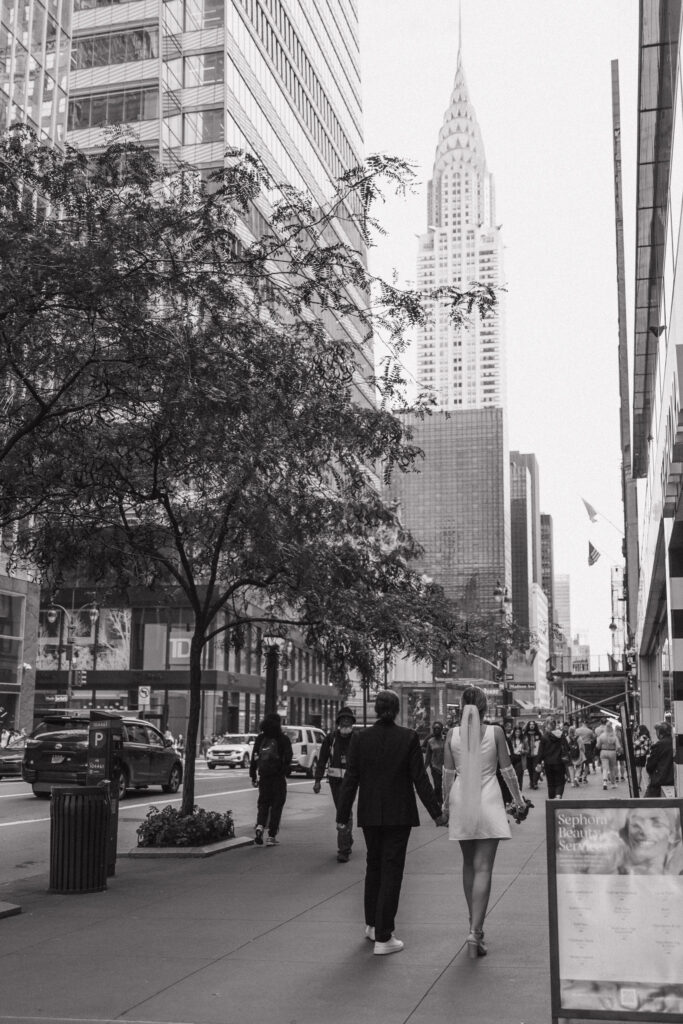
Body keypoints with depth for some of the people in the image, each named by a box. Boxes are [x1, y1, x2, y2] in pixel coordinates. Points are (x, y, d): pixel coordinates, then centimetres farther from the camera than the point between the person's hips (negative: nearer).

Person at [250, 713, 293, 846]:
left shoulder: (260, 738, 8)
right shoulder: (284, 739, -2)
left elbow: (254, 757, 8)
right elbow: (287, 758, -11)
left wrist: (253, 775, 12)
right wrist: (285, 772, -11)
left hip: (263, 775, 3)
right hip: (278, 776, -3)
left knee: (263, 803, 13)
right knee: (276, 805, 5)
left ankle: (260, 826, -11)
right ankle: (272, 836, 5)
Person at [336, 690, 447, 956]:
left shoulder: (360, 738, -5)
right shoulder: (408, 738, -10)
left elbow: (351, 780, -3)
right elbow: (420, 779, -8)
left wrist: (342, 815, 4)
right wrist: (436, 812, 0)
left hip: (369, 814, 3)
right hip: (399, 814, -3)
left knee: (373, 866, 21)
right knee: (391, 870, 3)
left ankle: (372, 924, 33)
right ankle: (383, 938, 2)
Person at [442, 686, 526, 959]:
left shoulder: (453, 733, -2)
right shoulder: (495, 732, -7)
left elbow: (448, 773, 3)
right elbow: (507, 770, -1)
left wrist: (445, 802, 16)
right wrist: (518, 797, 14)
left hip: (461, 802, 3)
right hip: (488, 799, -2)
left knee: (469, 864, 17)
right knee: (483, 868, -3)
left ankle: (475, 924, 27)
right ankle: (475, 932, -12)